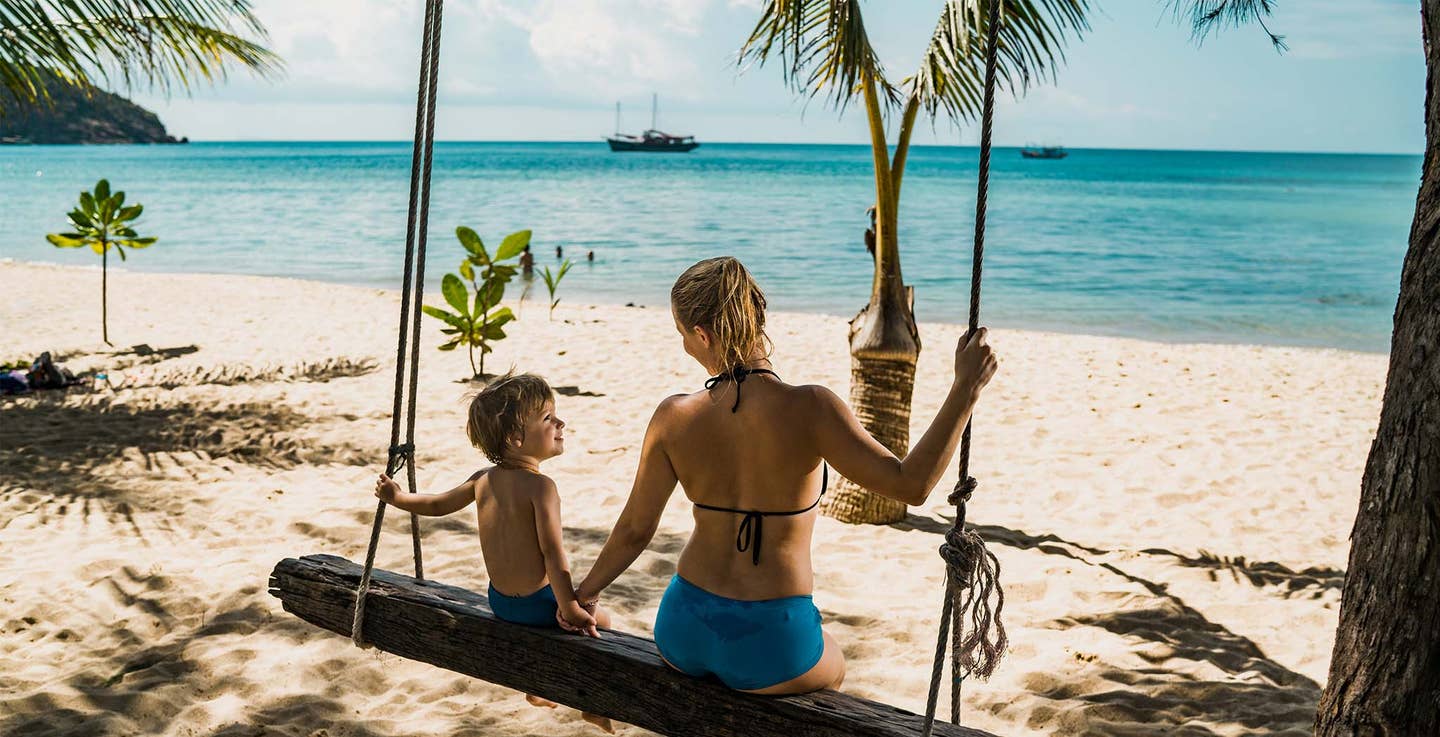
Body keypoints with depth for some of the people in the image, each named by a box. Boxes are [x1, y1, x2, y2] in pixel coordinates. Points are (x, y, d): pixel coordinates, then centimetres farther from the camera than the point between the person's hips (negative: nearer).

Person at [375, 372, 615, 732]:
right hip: (536, 604, -8)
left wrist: (398, 497, 29)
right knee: (600, 619, 17)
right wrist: (570, 609, -22)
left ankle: (537, 688, 51)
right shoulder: (541, 486, -24)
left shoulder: (483, 480, -2)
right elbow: (552, 553, -27)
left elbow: (439, 504, 12)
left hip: (499, 601, 8)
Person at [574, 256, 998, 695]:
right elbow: (910, 484, -20)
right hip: (769, 648, -3)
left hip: (682, 636, 3)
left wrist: (583, 593, 18)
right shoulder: (808, 408, -21)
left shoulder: (673, 418, -10)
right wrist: (966, 389, -15)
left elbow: (634, 529, 0)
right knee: (831, 669, 35)